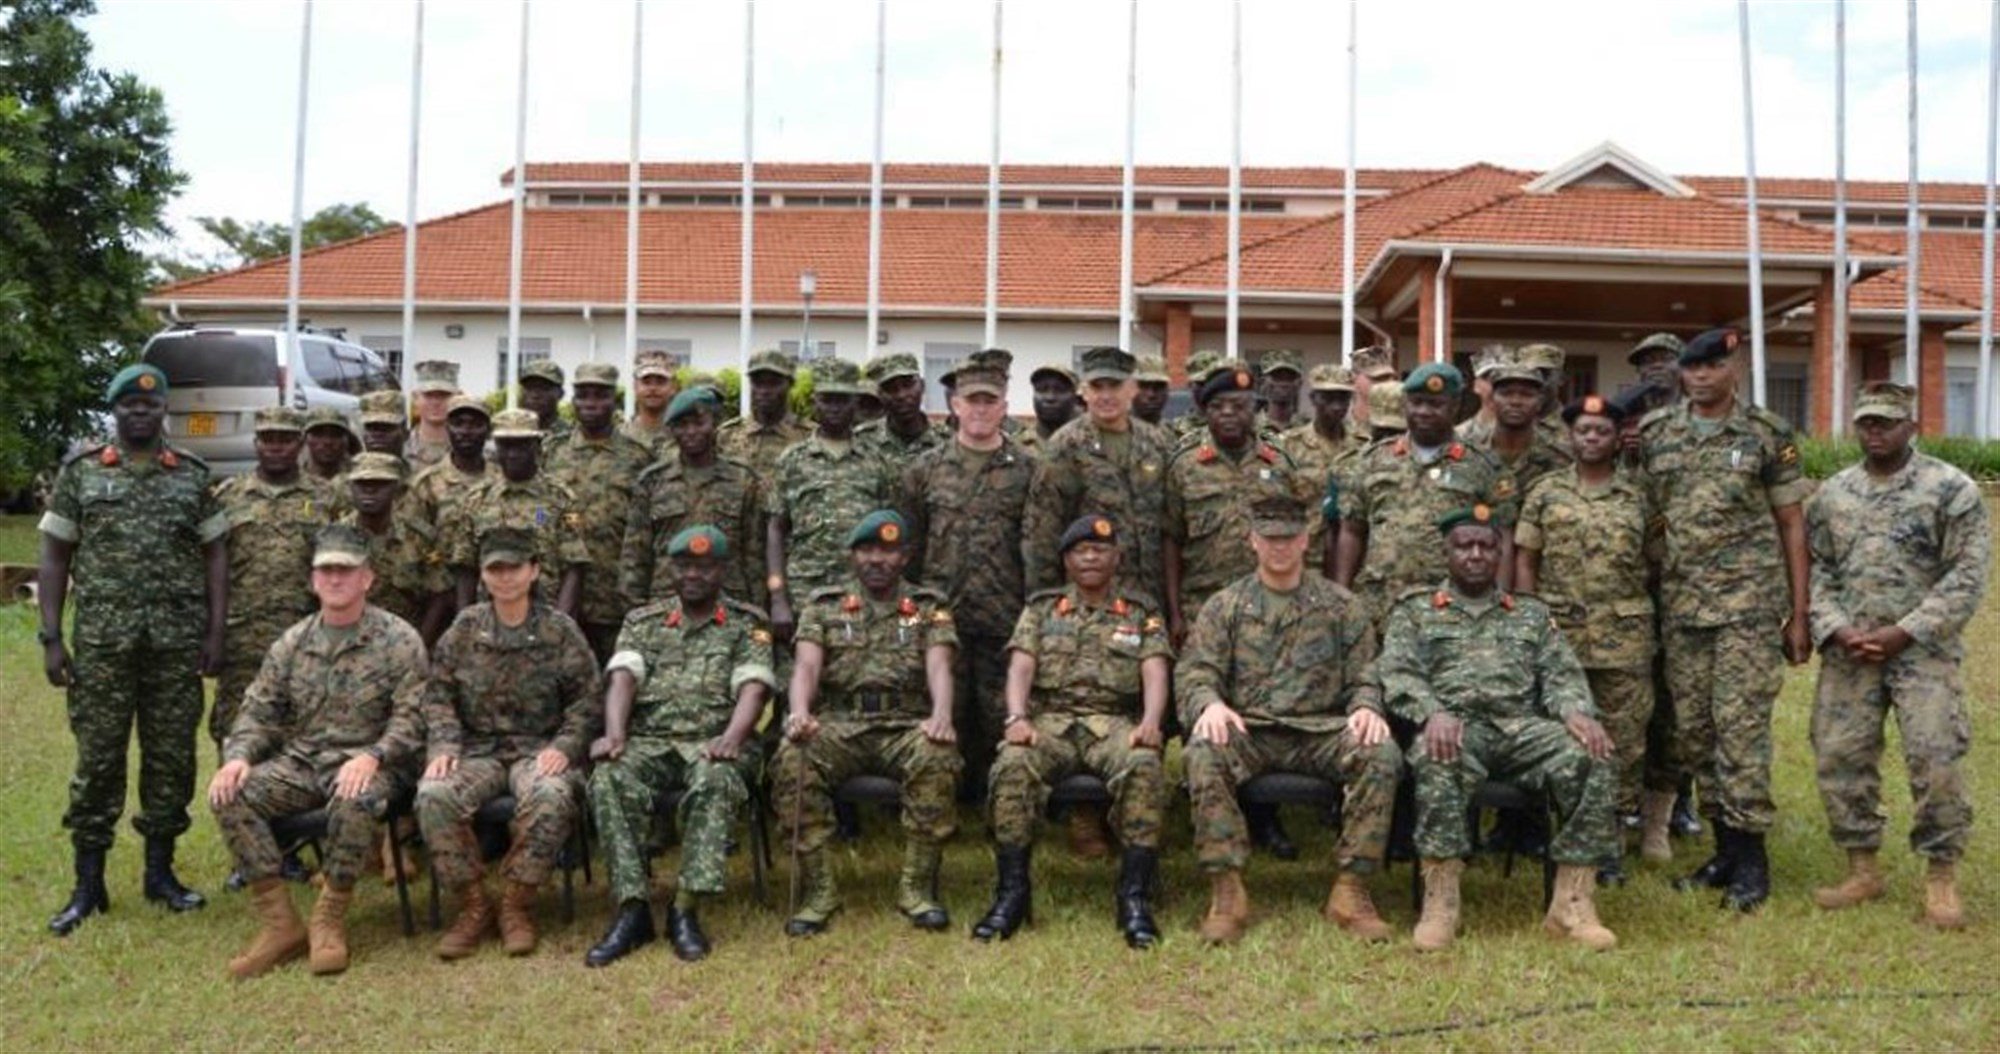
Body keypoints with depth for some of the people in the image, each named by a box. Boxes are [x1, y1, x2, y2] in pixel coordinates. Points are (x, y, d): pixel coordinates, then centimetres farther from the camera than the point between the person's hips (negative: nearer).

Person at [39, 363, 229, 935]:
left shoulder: (193, 475, 7)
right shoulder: (80, 472, 4)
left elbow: (215, 555, 7)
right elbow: (54, 556, 4)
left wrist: (214, 633, 0)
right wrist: (51, 638, -3)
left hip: (178, 642, 1)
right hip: (102, 641, -1)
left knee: (172, 757, 6)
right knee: (97, 758, 1)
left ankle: (160, 871, 19)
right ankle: (88, 885, 11)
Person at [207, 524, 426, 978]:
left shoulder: (398, 641, -3)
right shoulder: (292, 643, 11)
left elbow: (410, 718, -10)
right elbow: (258, 712, 9)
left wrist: (371, 756, -27)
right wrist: (238, 757, -11)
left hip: (364, 765, -5)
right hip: (300, 761, 5)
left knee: (356, 801, -38)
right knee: (231, 795, -21)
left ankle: (329, 920, -17)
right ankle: (280, 923, -14)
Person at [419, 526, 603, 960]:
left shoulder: (560, 630, 4)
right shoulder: (464, 628, 9)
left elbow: (587, 700, 3)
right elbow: (438, 695, 8)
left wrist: (564, 747, -12)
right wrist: (443, 746, -8)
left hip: (539, 748, -2)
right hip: (477, 748, 2)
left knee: (551, 796, -36)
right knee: (433, 796, -29)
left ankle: (518, 905, -16)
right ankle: (473, 905, -11)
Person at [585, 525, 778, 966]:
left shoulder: (747, 625, 10)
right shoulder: (642, 622, 17)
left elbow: (753, 689, -5)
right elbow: (622, 679, 1)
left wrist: (732, 739, -25)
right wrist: (615, 734, -20)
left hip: (713, 743, -2)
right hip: (649, 741, 2)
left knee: (716, 782, -37)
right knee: (609, 779, -31)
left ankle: (686, 909, -32)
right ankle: (632, 908, -27)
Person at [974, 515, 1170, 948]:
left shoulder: (1142, 617, 17)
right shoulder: (1040, 610, 19)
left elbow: (1155, 674, 2)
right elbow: (1020, 669, 4)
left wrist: (1151, 722, -20)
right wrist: (1017, 717, -17)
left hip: (1115, 723, 0)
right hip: (1051, 719, 1)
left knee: (1144, 766, -35)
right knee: (1012, 765, -33)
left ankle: (1135, 896, -30)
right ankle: (1012, 891, -23)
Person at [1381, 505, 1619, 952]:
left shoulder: (1532, 613, 26)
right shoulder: (1415, 610, 18)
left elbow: (1562, 675, 14)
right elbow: (1398, 675, 3)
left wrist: (1577, 711, -11)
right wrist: (1433, 712, -19)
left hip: (1523, 725, 3)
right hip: (1456, 726, -3)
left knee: (1591, 761, -27)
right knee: (1437, 762, -39)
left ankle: (1572, 903, -20)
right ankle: (1440, 903, -32)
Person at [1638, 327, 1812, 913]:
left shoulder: (1768, 435, 1)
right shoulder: (1653, 434, 8)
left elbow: (1792, 526, 2)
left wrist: (1799, 615, -1)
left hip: (1749, 603, -4)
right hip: (1680, 605, 4)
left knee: (1741, 725, -8)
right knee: (1694, 729, 7)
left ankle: (1750, 858, 1)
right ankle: (1725, 850, 18)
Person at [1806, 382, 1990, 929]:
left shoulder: (1951, 489, -3)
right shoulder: (1832, 494, 9)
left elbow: (1967, 575, -8)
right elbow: (1817, 569, 9)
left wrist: (1905, 632, -14)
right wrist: (1835, 630, -7)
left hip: (1922, 650, -4)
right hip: (1848, 653, 4)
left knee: (1935, 761, -8)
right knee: (1840, 758, 3)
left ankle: (1941, 879, 8)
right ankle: (1863, 870, 18)